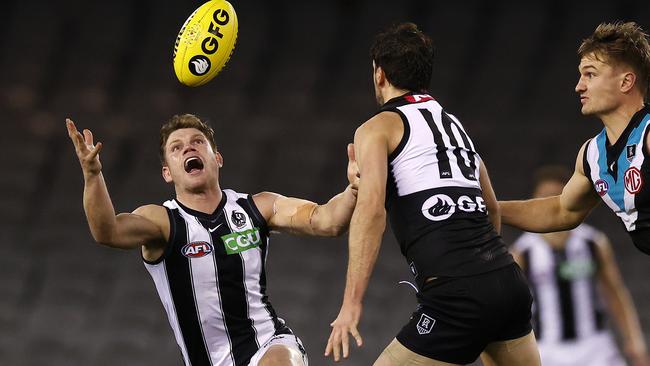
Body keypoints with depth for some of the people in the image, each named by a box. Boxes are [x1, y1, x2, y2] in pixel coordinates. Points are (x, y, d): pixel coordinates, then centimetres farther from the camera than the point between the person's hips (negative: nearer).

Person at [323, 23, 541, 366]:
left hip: (457, 298, -7)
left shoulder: (377, 128, 4)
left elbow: (371, 208, -12)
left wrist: (351, 303, -17)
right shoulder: (455, 124, 25)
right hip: (509, 281, 7)